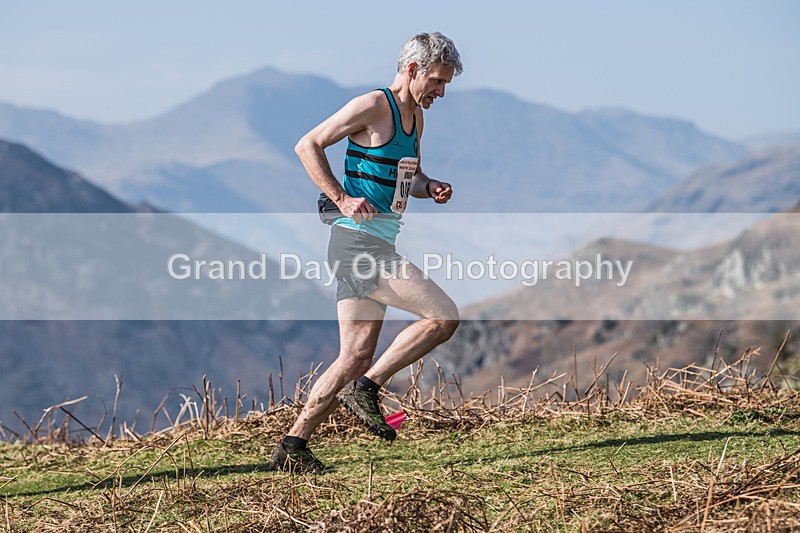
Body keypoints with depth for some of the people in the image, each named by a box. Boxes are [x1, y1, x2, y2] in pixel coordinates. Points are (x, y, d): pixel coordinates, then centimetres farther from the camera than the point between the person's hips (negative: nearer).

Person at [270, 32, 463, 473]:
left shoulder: (415, 117, 18)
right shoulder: (373, 106, -10)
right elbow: (308, 146, -10)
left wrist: (432, 188, 9)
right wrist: (342, 199, -15)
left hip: (377, 246, 9)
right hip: (358, 240, -9)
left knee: (356, 358, 5)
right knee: (444, 317, -13)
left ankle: (293, 446, 7)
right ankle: (367, 389, -7)